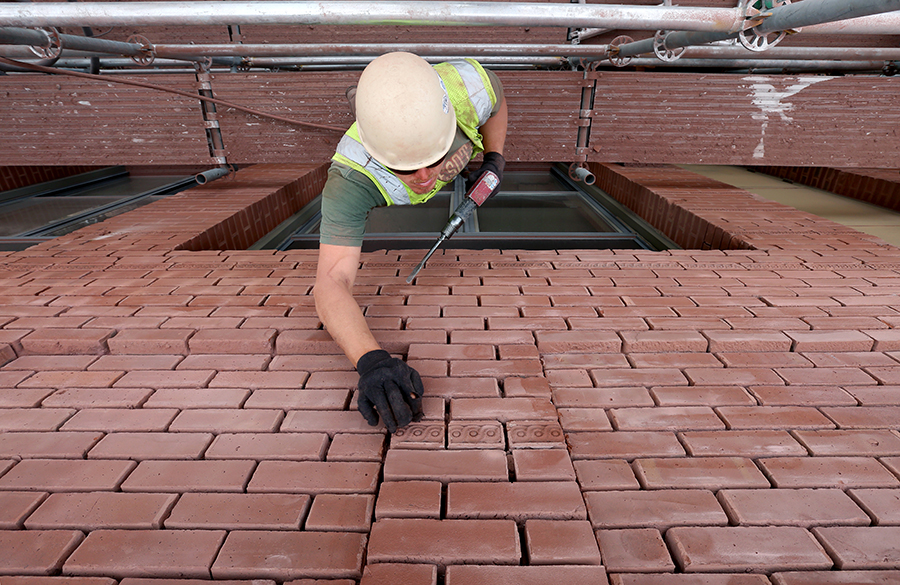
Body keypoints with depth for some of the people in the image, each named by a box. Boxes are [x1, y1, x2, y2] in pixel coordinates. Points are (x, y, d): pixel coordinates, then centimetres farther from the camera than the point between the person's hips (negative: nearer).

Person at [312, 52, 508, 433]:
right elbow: (331, 283, -60)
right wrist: (371, 360, -76)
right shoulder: (351, 177, -53)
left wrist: (495, 157, -28)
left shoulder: (466, 86, -46)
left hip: (457, 160, 2)